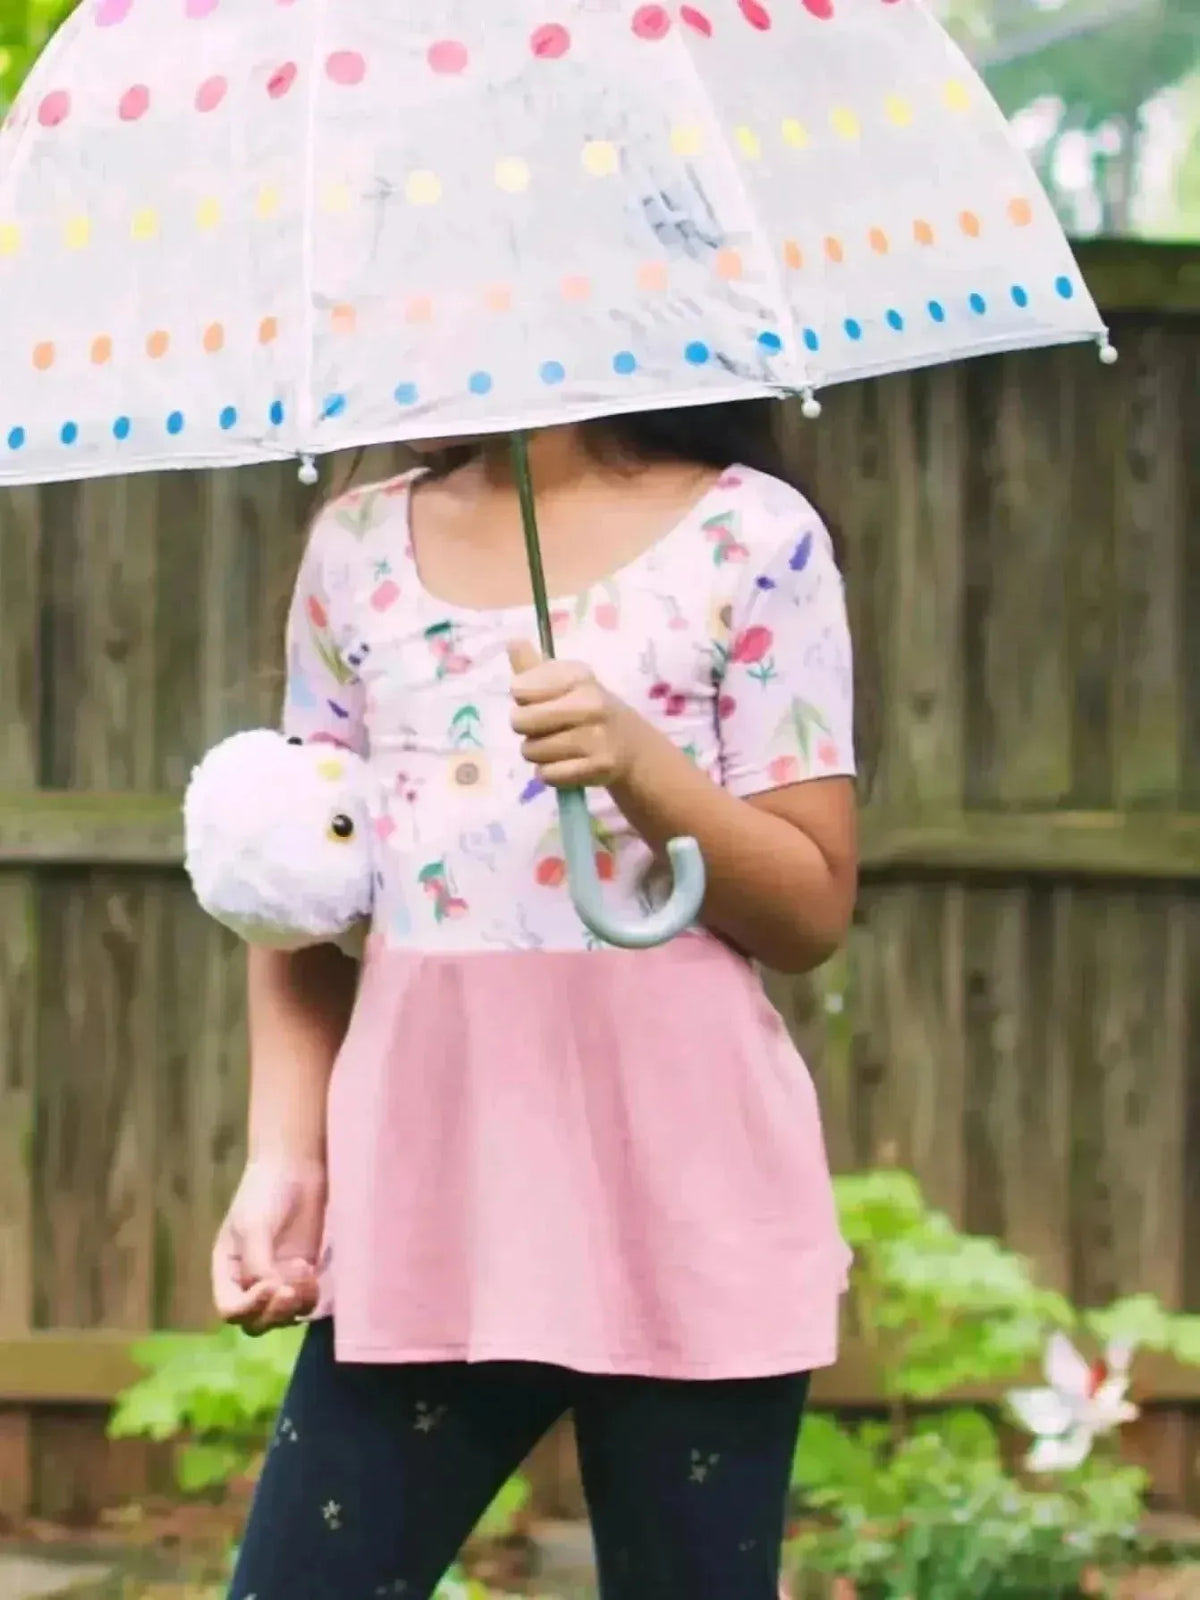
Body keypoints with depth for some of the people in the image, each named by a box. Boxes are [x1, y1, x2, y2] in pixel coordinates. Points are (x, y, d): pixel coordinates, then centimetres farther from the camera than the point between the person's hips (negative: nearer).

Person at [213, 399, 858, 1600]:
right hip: (423, 1184, 4)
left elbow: (814, 912, -3)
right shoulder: (358, 544, 11)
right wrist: (284, 1157, 2)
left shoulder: (749, 536, -1)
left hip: (682, 1195, -3)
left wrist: (640, 762, -19)